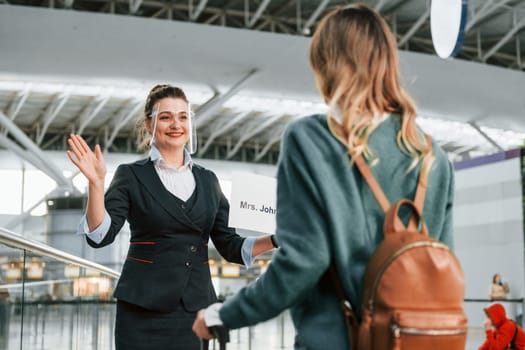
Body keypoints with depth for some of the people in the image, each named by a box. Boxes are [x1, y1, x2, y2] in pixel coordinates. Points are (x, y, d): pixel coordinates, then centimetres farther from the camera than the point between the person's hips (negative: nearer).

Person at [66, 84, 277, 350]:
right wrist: (95, 182, -23)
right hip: (144, 311, -3)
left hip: (196, 309, 3)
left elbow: (230, 246, 10)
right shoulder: (132, 175, 0)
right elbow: (100, 236, -10)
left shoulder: (207, 180, 11)